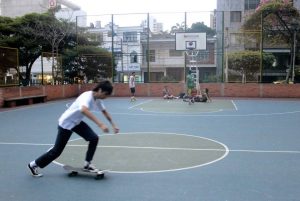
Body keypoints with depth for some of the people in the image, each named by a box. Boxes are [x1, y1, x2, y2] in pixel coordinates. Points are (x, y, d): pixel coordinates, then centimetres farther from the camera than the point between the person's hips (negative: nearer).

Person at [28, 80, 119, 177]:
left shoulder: (98, 99, -6)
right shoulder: (87, 96, -33)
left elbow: (105, 112, 11)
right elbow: (84, 110, -56)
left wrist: (113, 125, 6)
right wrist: (100, 124, -62)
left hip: (77, 122, 8)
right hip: (66, 123, -8)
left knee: (94, 138, -6)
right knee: (57, 151, 2)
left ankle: (87, 164, 9)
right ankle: (34, 165, 23)